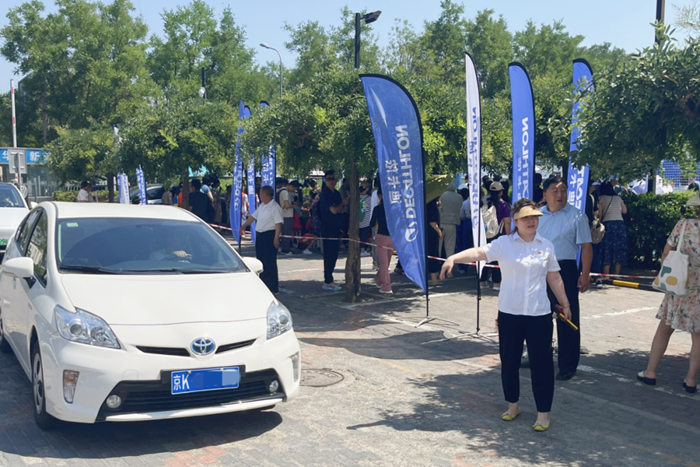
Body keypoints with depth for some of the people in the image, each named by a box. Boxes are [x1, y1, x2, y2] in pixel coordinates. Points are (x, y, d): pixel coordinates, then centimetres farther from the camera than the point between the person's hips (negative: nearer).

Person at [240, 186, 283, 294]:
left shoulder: (275, 207, -13)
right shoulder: (262, 206, 15)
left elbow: (278, 224, -18)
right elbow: (253, 216, 24)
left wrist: (276, 239, -23)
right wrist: (244, 226, 22)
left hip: (269, 236, -9)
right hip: (260, 235, 9)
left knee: (269, 262, -7)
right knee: (261, 260, 15)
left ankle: (273, 288, 0)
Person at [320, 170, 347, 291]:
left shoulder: (337, 193, 13)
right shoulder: (325, 194, -13)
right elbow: (334, 210, -21)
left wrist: (345, 203, 3)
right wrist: (342, 203, -5)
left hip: (336, 229, 9)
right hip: (328, 229, -9)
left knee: (334, 255, 12)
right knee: (329, 256, -5)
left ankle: (328, 280, 21)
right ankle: (328, 282, 2)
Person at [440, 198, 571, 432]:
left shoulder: (546, 246, 5)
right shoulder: (504, 243, -2)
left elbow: (554, 278, 15)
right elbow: (479, 253, -18)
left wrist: (565, 304, 19)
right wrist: (454, 258, -35)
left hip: (539, 314, 1)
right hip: (509, 313, 0)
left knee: (541, 363, 1)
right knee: (509, 361, 11)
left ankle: (543, 413, 15)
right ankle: (512, 405, 31)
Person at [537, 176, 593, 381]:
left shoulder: (576, 216, -4)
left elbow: (586, 246, -7)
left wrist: (585, 274, -14)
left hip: (565, 270, -5)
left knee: (567, 319, 1)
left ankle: (568, 366, 12)